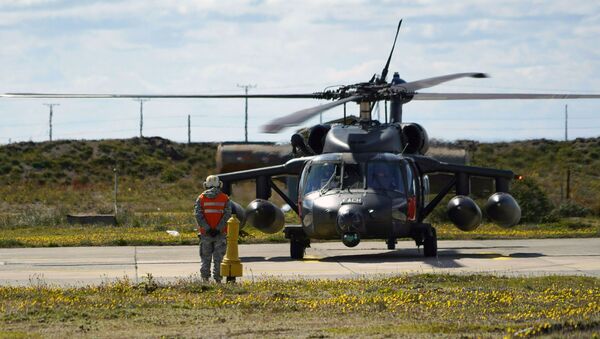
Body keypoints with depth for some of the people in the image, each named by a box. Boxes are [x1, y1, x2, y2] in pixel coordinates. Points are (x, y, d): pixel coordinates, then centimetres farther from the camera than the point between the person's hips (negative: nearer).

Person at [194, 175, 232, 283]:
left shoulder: (201, 198, 2)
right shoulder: (225, 199, 1)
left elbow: (198, 216, -8)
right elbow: (227, 215, -7)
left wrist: (207, 229, -11)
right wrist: (218, 229, -11)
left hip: (205, 233, 0)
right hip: (220, 233, 0)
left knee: (205, 258, 8)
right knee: (219, 258, 5)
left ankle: (205, 279, 5)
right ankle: (218, 279, 2)